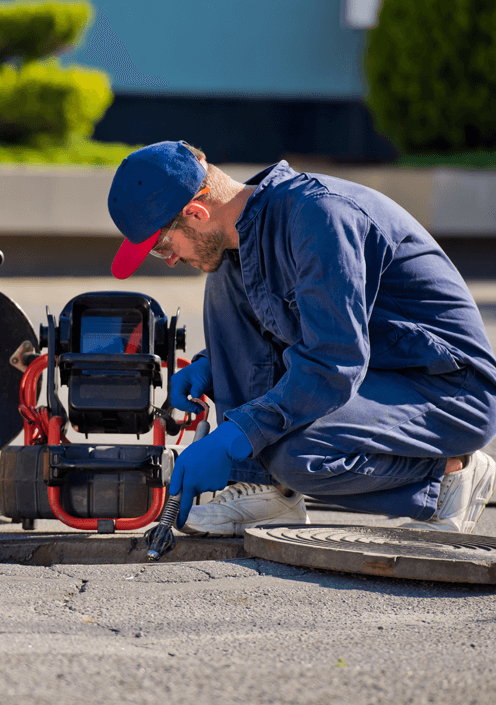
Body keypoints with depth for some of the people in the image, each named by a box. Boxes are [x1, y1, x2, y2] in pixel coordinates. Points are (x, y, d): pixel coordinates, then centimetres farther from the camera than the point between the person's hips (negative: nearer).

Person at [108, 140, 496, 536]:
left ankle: (449, 473, -5)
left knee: (295, 454, -34)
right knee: (227, 283, 2)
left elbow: (334, 364, -31)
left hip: (453, 390, -9)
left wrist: (229, 441, -31)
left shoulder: (318, 213, -24)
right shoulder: (245, 228, 5)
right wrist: (207, 367, 2)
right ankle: (265, 488, -2)